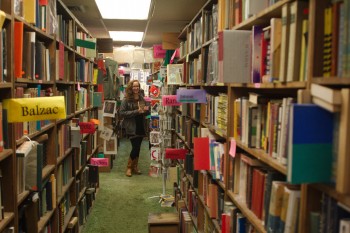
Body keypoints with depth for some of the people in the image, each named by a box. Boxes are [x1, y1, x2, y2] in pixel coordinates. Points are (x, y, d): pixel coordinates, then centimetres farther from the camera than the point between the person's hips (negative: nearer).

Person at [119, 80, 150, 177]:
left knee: (137, 148, 11)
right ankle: (129, 167, 12)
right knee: (135, 147, -6)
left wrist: (146, 109, -8)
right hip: (131, 127, -5)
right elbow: (121, 112, -15)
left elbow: (146, 112, 17)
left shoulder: (142, 98, 5)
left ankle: (135, 167, 25)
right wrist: (136, 112, -19)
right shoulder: (126, 100, -8)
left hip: (141, 126, 5)